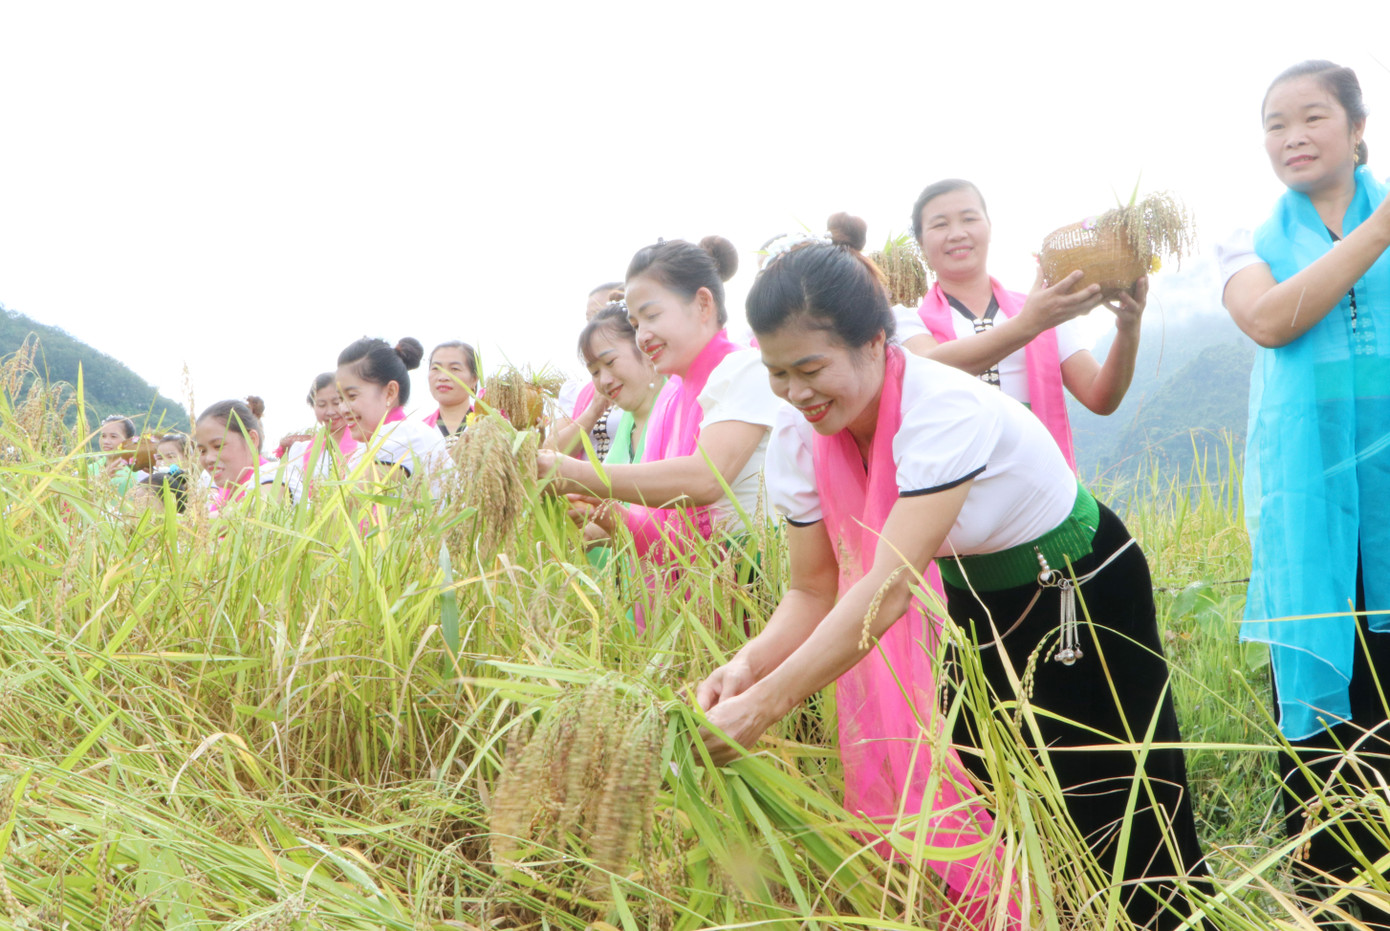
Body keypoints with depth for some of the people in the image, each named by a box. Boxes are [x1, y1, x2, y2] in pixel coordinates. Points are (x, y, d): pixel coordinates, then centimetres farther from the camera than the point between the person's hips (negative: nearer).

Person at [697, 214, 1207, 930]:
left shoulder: (945, 412, -35)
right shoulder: (800, 439, -15)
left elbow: (889, 587, -41)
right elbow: (813, 593, -10)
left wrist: (764, 706, -46)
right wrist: (748, 664, -30)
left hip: (1084, 594, -6)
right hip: (977, 604, 6)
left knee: (1109, 809, 0)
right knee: (979, 797, 8)